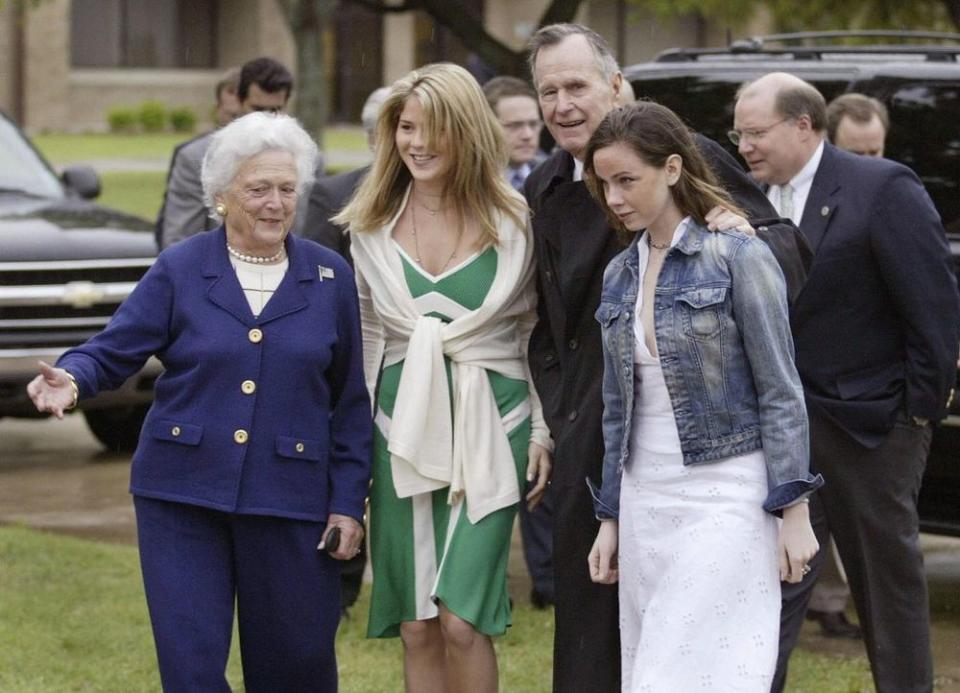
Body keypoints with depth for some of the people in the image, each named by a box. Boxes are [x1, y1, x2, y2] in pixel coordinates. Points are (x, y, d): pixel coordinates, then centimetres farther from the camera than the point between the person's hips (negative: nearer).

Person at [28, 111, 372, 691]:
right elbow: (115, 350, -2)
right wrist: (72, 380, -25)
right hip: (182, 496, 0)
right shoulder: (180, 270, 3)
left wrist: (348, 502, 3)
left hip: (289, 502, 1)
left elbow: (351, 401, 8)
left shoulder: (330, 278, 6)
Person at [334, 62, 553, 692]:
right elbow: (365, 337, 12)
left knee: (462, 621, -12)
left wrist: (542, 433, 1)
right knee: (416, 627, 4)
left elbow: (537, 333, 5)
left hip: (489, 426, -3)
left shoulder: (512, 224, 0)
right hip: (403, 428, 3)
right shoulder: (371, 227, 7)